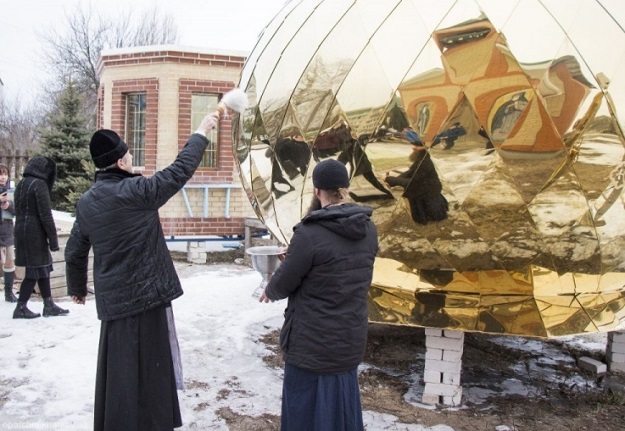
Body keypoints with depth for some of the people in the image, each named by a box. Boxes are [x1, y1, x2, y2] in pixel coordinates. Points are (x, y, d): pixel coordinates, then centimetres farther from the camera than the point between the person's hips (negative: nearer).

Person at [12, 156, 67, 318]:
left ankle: (49, 305, 16)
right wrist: (53, 239, -12)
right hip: (35, 233, -9)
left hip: (22, 232, 9)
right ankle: (21, 308, 6)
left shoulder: (21, 184, 14)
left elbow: (18, 211, 18)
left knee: (43, 269, 12)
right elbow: (46, 215, -16)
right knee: (35, 271, 0)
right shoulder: (39, 184, -13)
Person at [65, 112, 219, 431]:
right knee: (147, 370, 4)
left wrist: (77, 287, 28)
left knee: (118, 370, 17)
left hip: (112, 300, 7)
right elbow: (179, 171, -10)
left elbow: (74, 252, 13)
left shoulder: (86, 202, 5)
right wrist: (200, 134, 2)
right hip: (146, 295, -7)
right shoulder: (136, 191, -16)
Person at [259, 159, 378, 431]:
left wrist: (269, 292, 13)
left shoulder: (309, 233, -21)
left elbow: (284, 283, -11)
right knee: (342, 405, 21)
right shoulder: (368, 229, -1)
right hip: (351, 339, 6)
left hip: (312, 342, -6)